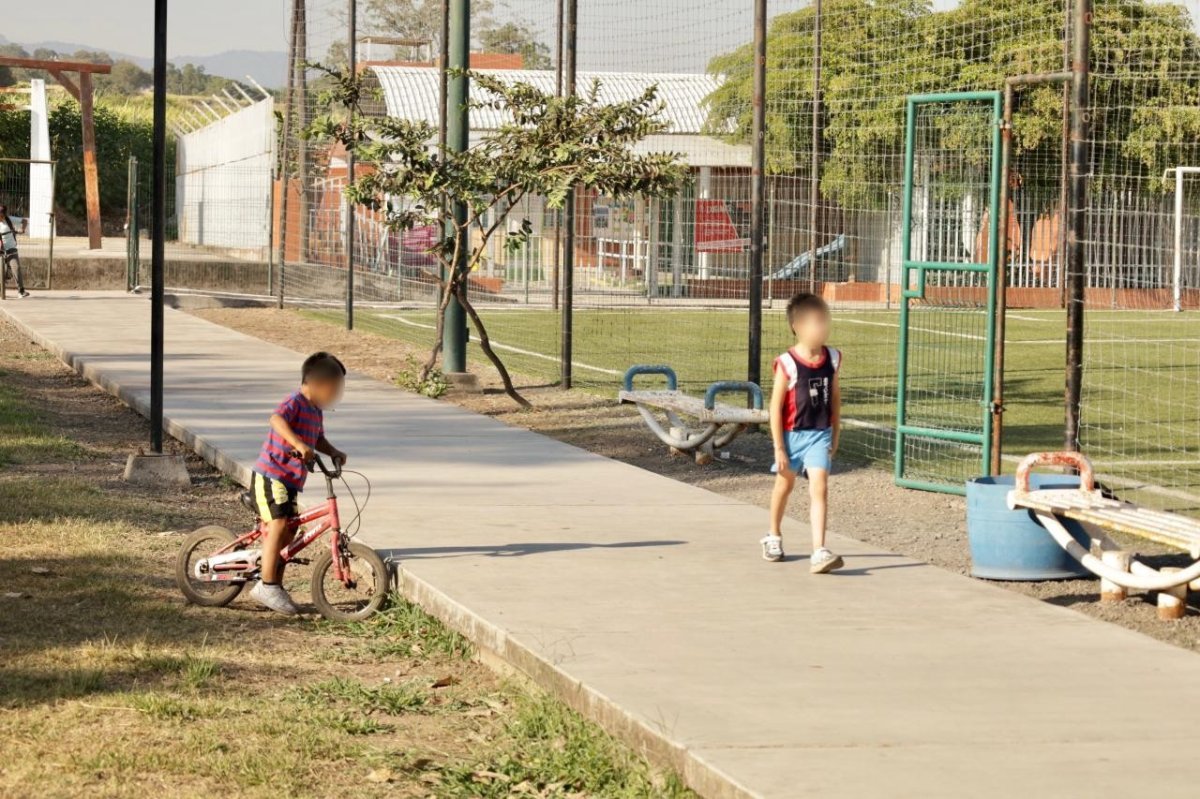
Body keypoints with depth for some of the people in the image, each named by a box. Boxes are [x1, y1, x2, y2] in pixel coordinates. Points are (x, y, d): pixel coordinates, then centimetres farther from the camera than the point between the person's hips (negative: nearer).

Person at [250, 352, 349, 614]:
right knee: (278, 523, -19)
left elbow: (318, 439, 24)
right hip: (271, 474, -10)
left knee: (288, 532, 12)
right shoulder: (295, 402, -15)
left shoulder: (316, 411, 14)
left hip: (291, 480, 10)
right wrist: (298, 444, -47)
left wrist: (334, 452, 4)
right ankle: (268, 586, -18)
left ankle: (275, 587, 22)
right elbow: (277, 419, -34)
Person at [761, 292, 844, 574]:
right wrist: (779, 448, -14)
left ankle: (819, 553, -18)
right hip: (792, 434, -2)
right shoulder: (787, 364, -17)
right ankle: (774, 537, 43)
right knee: (785, 485, 19)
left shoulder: (832, 358, -3)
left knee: (819, 488, -12)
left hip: (820, 435, 2)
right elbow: (776, 407, -14)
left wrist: (835, 434, 12)